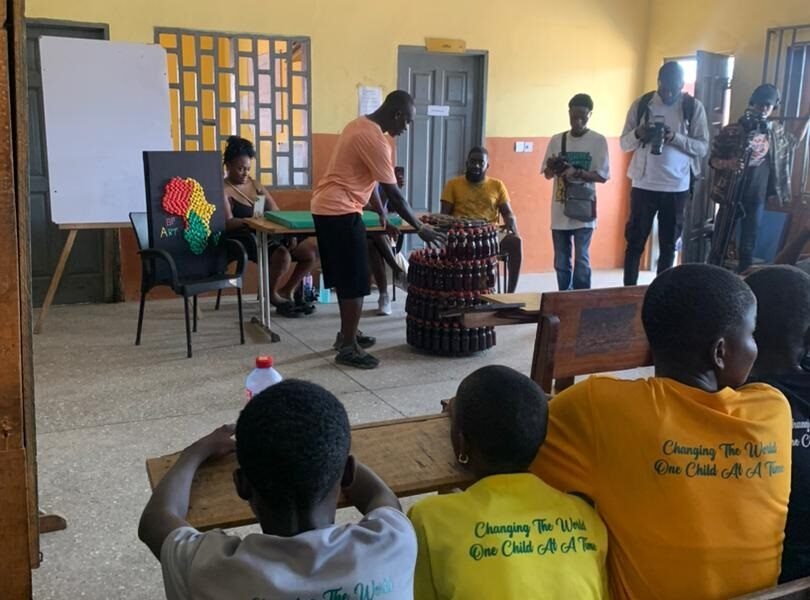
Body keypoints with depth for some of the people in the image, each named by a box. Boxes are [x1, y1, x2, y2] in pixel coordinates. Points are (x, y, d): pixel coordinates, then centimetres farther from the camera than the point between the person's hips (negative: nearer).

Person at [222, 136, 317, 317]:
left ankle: (287, 291, 8)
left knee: (313, 247, -7)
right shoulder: (223, 190, -4)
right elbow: (227, 223, -18)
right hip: (245, 240, -7)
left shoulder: (254, 184, 17)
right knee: (282, 253, -34)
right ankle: (272, 295, -4)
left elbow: (276, 212, 12)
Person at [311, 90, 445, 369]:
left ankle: (347, 333, 29)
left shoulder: (360, 125, 13)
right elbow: (393, 193, -16)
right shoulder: (375, 139, -18)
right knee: (355, 281, -4)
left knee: (346, 277, 18)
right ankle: (348, 348, 2)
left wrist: (380, 211, 26)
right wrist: (420, 228, -8)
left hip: (326, 207, 10)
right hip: (340, 211, -10)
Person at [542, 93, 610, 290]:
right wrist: (553, 168, -15)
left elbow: (603, 176, -6)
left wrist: (577, 173, -21)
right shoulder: (557, 140, 7)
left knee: (581, 259, -4)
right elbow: (547, 174, 9)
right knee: (561, 261, 8)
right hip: (560, 210, 3)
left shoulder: (598, 140, -2)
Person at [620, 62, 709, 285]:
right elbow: (624, 143, 2)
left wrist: (676, 137, -20)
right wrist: (638, 134, -20)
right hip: (644, 184, 0)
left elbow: (703, 147, -4)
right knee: (635, 241, 3)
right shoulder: (641, 104, 1)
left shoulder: (694, 107, -1)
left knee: (668, 244, 8)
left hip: (677, 187, 0)